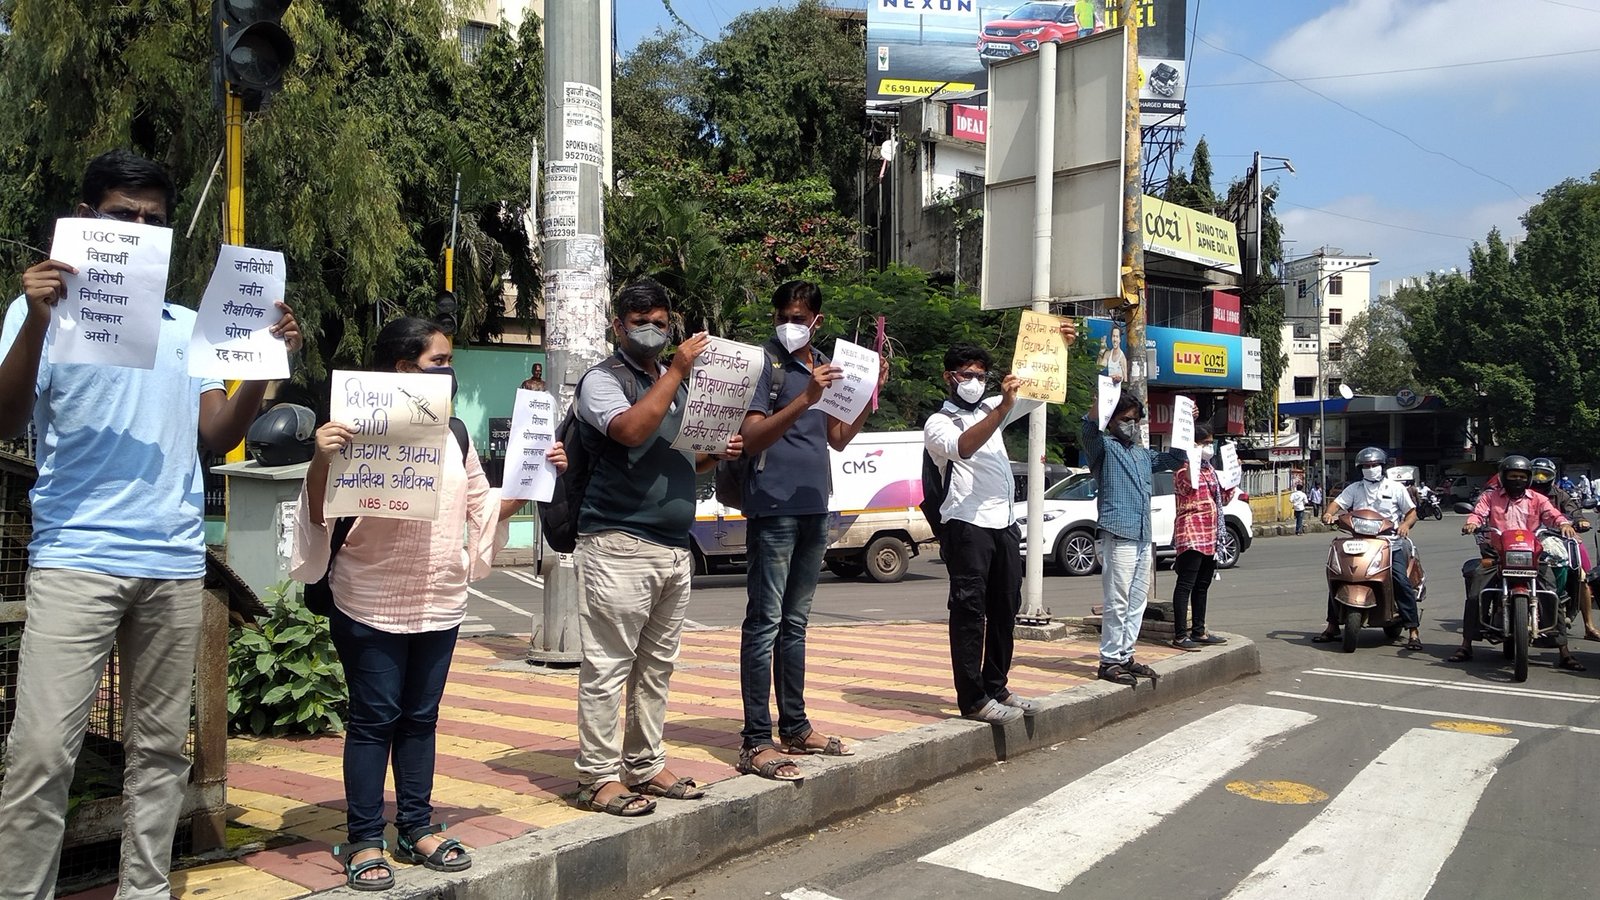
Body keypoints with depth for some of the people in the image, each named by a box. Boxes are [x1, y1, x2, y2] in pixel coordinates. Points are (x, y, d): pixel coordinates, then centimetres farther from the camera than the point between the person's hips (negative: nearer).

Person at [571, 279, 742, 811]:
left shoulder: (675, 383, 21)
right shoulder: (603, 380, -2)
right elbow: (630, 430, -23)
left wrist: (717, 454, 10)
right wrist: (676, 372, -18)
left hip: (674, 548, 8)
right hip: (619, 545, -8)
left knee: (657, 665, 12)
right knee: (608, 666, -5)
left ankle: (646, 766, 22)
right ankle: (598, 777, 2)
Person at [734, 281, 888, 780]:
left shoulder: (824, 365, 16)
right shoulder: (765, 363, -7)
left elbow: (838, 438, 20)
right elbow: (752, 437, -17)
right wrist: (806, 398, -27)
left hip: (814, 510, 8)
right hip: (774, 509, -8)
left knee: (795, 623, 14)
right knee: (764, 623, -6)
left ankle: (795, 727, 23)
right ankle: (755, 742, -3)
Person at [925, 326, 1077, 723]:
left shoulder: (991, 410, 21)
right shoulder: (938, 423, 0)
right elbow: (963, 447, -22)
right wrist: (1002, 408, -31)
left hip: (1004, 523, 7)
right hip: (967, 526, -7)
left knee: (1004, 609, 10)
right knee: (969, 611, -7)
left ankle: (996, 688, 19)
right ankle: (972, 700, -7)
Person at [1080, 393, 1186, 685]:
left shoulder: (1143, 453, 22)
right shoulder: (1103, 446, 0)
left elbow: (1175, 459, 34)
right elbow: (1089, 427, -21)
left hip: (1144, 539, 8)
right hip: (1118, 537, -8)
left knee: (1137, 603, 10)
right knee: (1117, 603, -7)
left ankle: (1125, 656, 17)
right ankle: (1109, 661, -2)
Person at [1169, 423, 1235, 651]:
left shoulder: (1209, 469, 19)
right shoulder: (1184, 468, -7)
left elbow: (1224, 498, 25)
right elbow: (1186, 486, -29)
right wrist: (1191, 462, -31)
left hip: (1210, 536, 9)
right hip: (1192, 535, -9)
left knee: (1202, 586, 13)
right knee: (1186, 585, -9)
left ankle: (1199, 631, 21)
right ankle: (1180, 635, -10)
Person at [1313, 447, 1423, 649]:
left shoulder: (1396, 488, 6)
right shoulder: (1354, 488, 12)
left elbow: (1412, 513, 5)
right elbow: (1337, 503, 2)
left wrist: (1405, 524, -17)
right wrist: (1328, 514, -21)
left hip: (1390, 544, -3)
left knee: (1401, 581, -21)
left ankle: (1413, 630, -14)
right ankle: (1332, 626, 7)